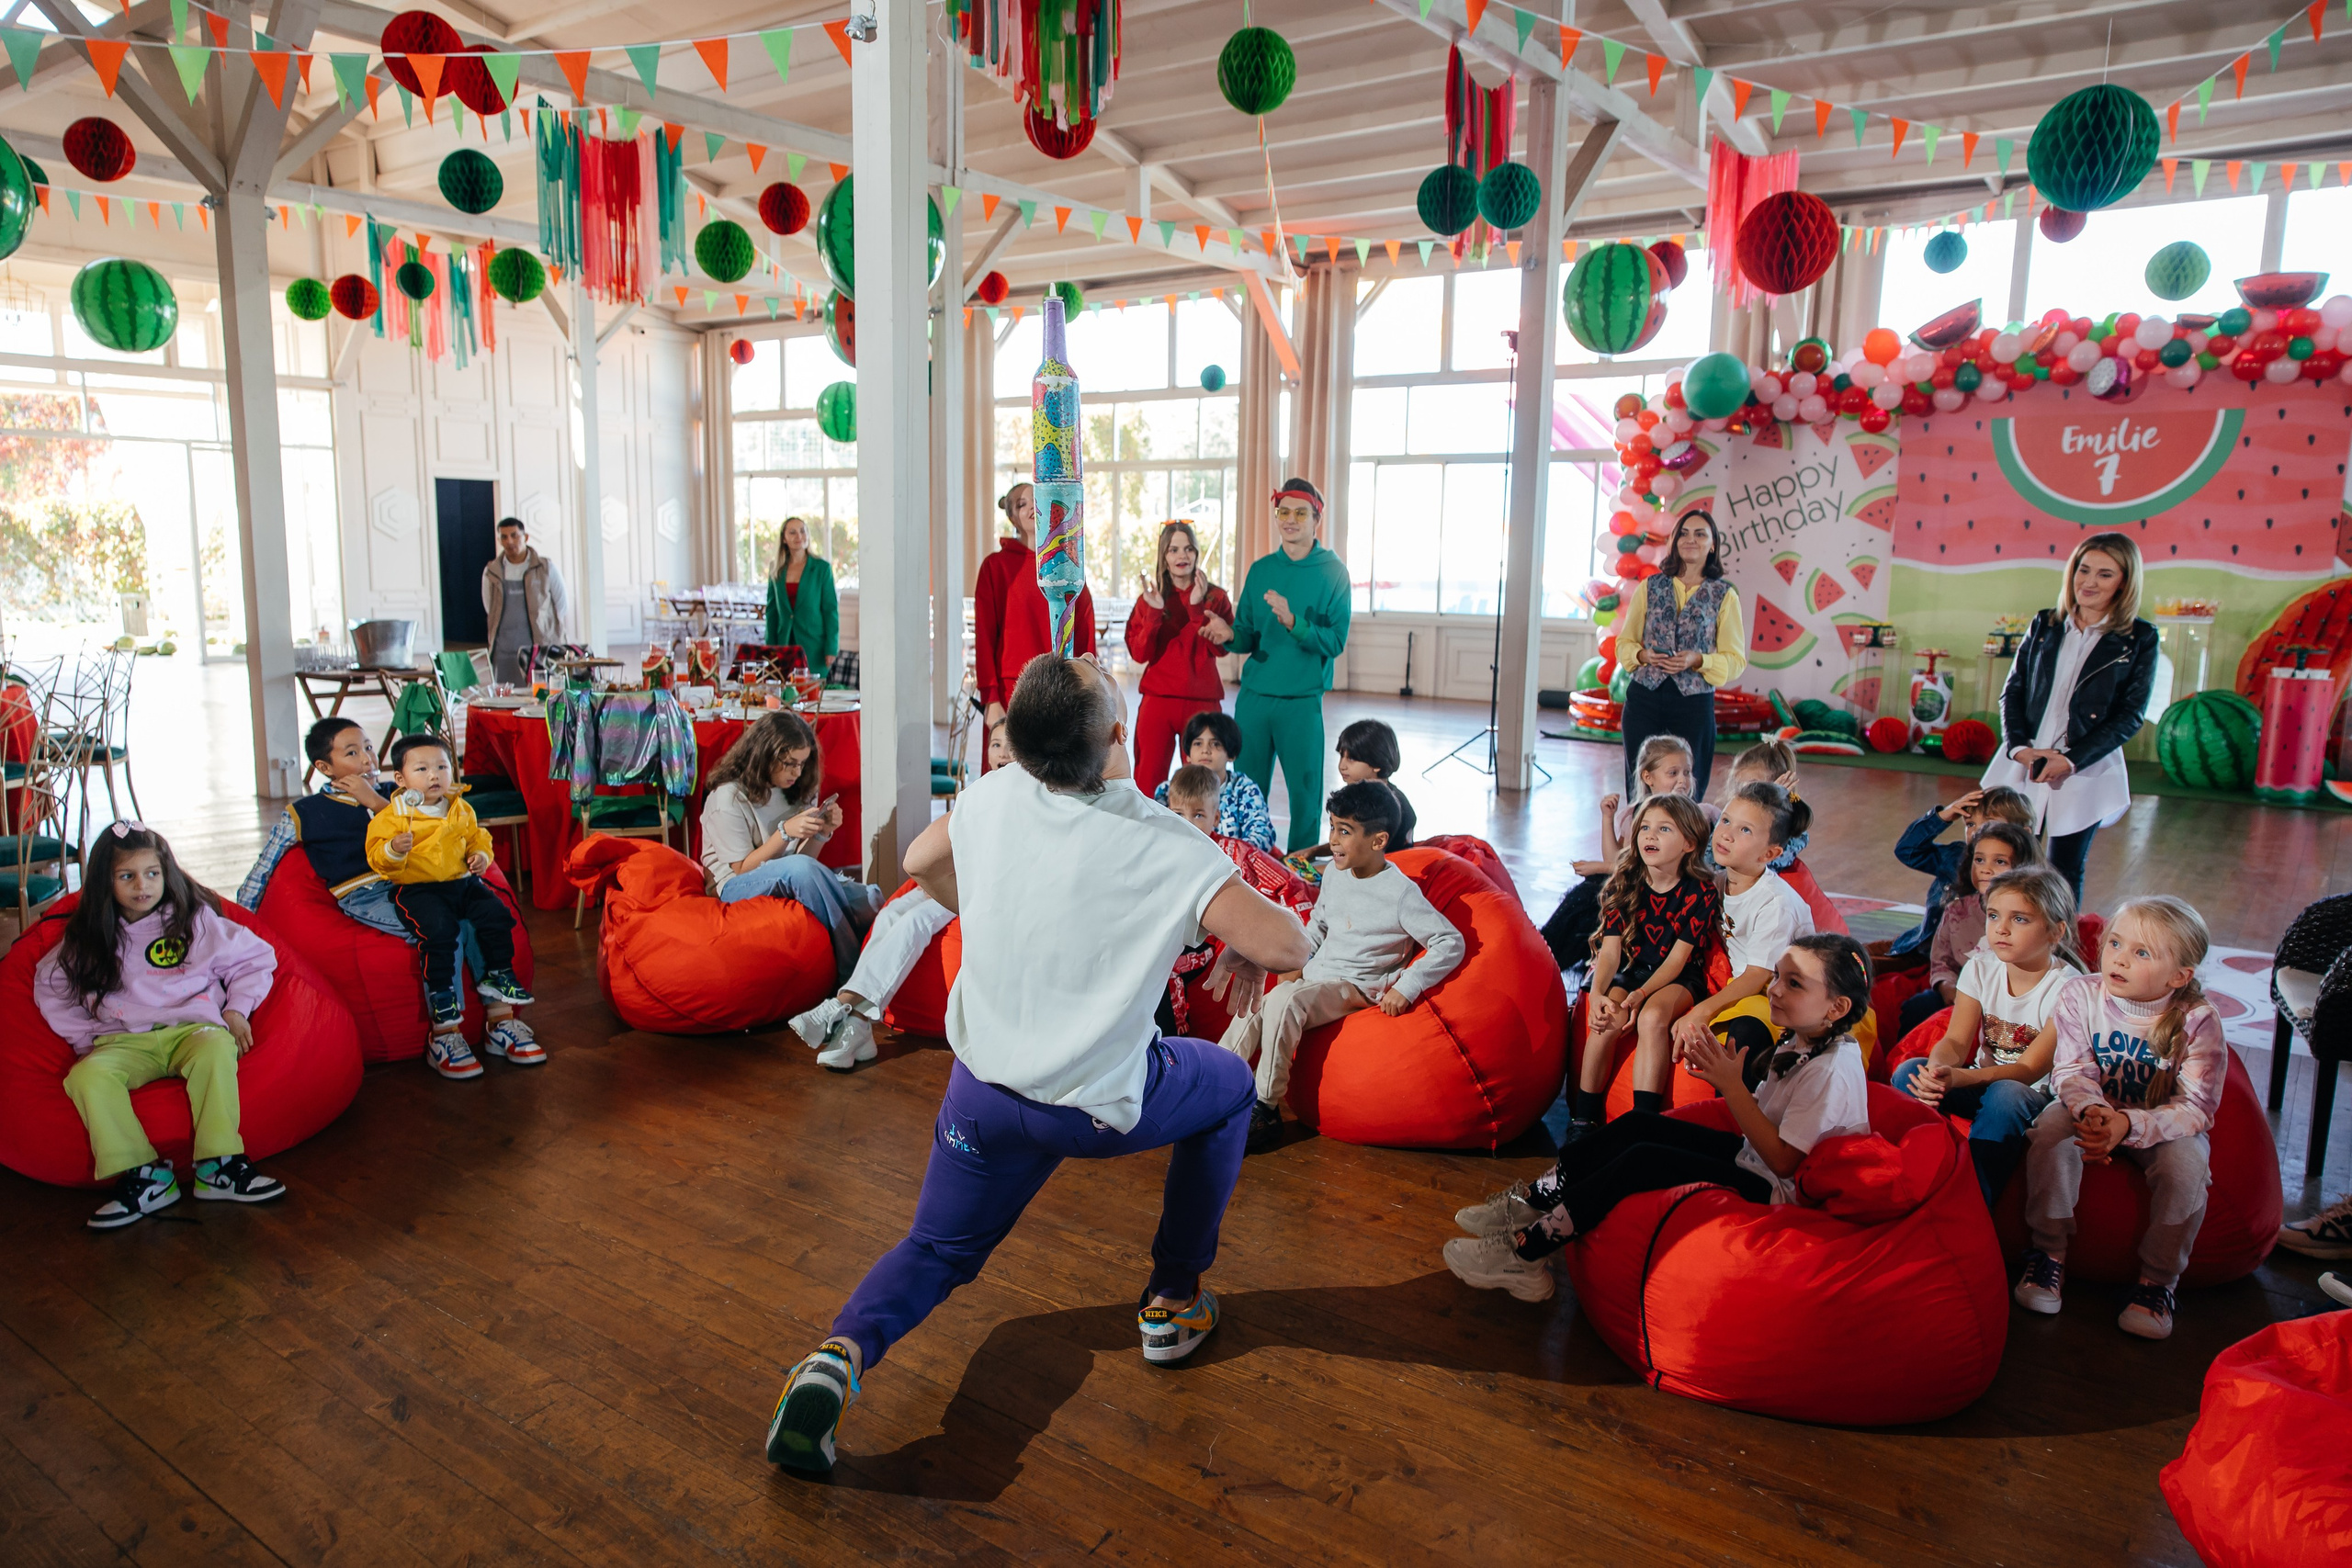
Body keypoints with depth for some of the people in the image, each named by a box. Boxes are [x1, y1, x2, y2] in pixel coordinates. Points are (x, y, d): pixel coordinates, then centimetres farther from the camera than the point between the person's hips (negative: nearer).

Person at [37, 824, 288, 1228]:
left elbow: (255, 958, 13)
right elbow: (50, 987, 25)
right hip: (123, 1041, 2)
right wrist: (82, 1037, 12)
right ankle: (143, 1177, -31)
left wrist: (237, 1009, 0)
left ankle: (218, 1166, -36)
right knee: (86, 1078, -31)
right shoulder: (87, 937, 16)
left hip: (191, 1028, -2)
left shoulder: (196, 919, 10)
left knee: (215, 1049, -38)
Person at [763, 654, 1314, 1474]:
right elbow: (1288, 945, -25)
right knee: (1229, 1085, 25)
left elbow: (920, 863, 13)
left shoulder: (992, 796, -7)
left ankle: (842, 1354, -6)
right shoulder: (1163, 845, -22)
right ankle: (1173, 1303, 31)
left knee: (936, 1250, 24)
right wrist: (1246, 949, -2)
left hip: (982, 1089, 4)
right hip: (1100, 1106, -4)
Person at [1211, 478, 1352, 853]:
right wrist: (1230, 636, -10)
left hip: (1302, 700, -3)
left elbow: (1335, 642, -9)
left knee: (1305, 793, 0)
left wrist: (1292, 622, -24)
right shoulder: (1261, 569, 10)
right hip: (1253, 695, 3)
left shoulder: (1332, 572, -1)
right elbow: (1248, 637, 12)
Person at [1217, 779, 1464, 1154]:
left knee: (1283, 1000, -32)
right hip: (1315, 978, 7)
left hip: (1355, 988, -7)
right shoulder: (1335, 875, 8)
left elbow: (1451, 944, -15)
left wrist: (1406, 987, -21)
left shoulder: (1401, 892, -14)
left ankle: (1265, 1109, -23)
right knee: (1251, 1011, -19)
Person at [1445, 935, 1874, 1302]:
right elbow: (1759, 1118, 8)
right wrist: (1721, 1076, -8)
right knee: (1637, 1125, -2)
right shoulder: (1798, 1041, 5)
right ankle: (1532, 1201, 0)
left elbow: (1783, 1159, -24)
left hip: (1774, 1193, -10)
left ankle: (1522, 1252, -15)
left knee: (1641, 1160, -21)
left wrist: (1734, 1088, -24)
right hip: (1751, 1158, 10)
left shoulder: (1831, 1070, -24)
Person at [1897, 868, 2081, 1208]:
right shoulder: (1981, 967, -2)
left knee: (2005, 1095, -38)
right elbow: (1956, 1040, -8)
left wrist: (1959, 1078, -39)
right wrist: (1938, 1068, -34)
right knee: (1910, 1071, -23)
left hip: (2035, 1095, -4)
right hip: (1980, 1083, 4)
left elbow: (2029, 1069, -21)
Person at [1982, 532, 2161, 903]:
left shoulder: (2140, 640, -1)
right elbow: (2013, 690, 7)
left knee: (2066, 875, 5)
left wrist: (2071, 760, -15)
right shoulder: (2044, 625, 8)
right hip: (2023, 765, 2)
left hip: (2084, 773, -2)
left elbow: (2131, 715, -5)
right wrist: (2019, 746, -10)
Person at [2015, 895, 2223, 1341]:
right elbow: (2071, 1070, -14)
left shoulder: (2197, 1020, -18)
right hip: (2094, 1110, 1)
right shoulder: (2080, 994, -13)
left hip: (2164, 1124, -1)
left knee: (2185, 1164, -31)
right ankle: (2049, 1253, -12)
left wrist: (2129, 1126, -41)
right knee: (2052, 1131, -29)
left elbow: (2196, 1107, -23)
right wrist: (2089, 1109, -38)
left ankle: (2158, 1279, -8)